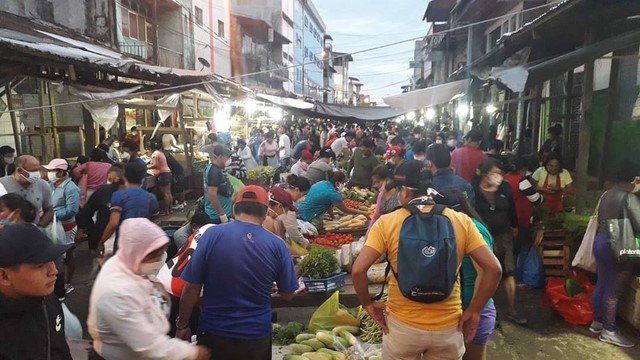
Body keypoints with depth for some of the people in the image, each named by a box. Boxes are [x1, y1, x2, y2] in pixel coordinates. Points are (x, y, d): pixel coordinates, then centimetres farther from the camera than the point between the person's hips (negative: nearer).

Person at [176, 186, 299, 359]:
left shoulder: (212, 234, -14)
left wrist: (182, 325, 4)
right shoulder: (277, 245, -11)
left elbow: (191, 288, -10)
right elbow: (287, 295, 0)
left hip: (214, 332, 0)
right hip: (257, 335, 1)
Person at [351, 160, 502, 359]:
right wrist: (474, 311, 1)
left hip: (402, 326, -1)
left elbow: (358, 270, -17)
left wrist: (368, 303, -1)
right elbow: (493, 269, -9)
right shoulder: (461, 221, -6)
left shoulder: (387, 222, -11)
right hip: (448, 327, 2)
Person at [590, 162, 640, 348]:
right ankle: (609, 331, 14)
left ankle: (597, 321, 30)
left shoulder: (607, 194, 8)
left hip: (601, 241, 9)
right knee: (614, 291, 3)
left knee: (602, 284, 18)